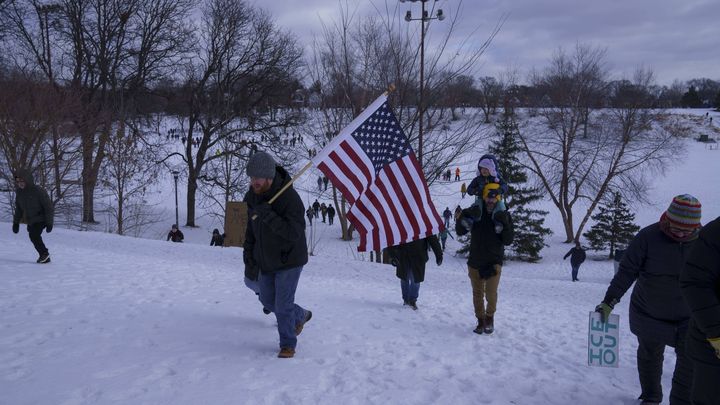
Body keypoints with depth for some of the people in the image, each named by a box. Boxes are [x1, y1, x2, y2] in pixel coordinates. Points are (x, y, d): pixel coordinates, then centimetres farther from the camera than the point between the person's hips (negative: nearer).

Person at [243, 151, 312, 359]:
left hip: (289, 260, -7)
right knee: (267, 300, 18)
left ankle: (288, 345, 17)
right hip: (266, 260, 7)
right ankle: (300, 316, 43)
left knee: (283, 304, -4)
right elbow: (251, 228, 7)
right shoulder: (253, 195, -6)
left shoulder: (290, 198, -28)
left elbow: (293, 233, -35)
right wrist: (249, 257, 6)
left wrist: (268, 215, -42)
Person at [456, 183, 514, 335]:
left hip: (494, 261, -2)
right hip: (475, 261, 2)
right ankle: (481, 321, 28)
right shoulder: (475, 212, -1)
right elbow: (459, 231, -2)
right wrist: (465, 217, -19)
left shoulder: (503, 215, -2)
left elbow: (508, 241, -4)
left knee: (491, 292, -17)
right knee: (477, 294, 12)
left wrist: (504, 225, -21)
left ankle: (490, 317, 8)